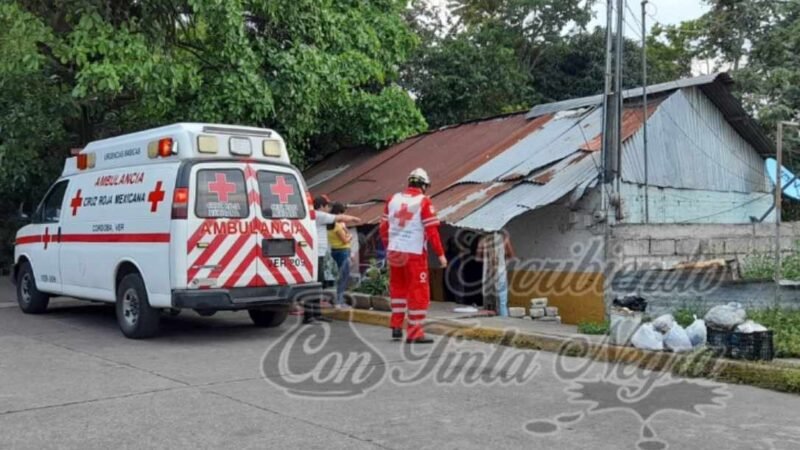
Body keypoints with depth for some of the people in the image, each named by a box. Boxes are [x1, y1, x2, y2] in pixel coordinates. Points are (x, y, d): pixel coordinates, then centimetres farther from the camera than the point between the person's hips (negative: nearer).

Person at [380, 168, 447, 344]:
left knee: (398, 288, 20)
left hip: (394, 251, 6)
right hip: (414, 253, -6)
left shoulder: (393, 199, 7)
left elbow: (384, 227, 11)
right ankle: (414, 333, 2)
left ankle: (397, 327, 24)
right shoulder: (424, 202, -8)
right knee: (419, 291, 2)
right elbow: (431, 230, -12)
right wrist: (440, 254, -7)